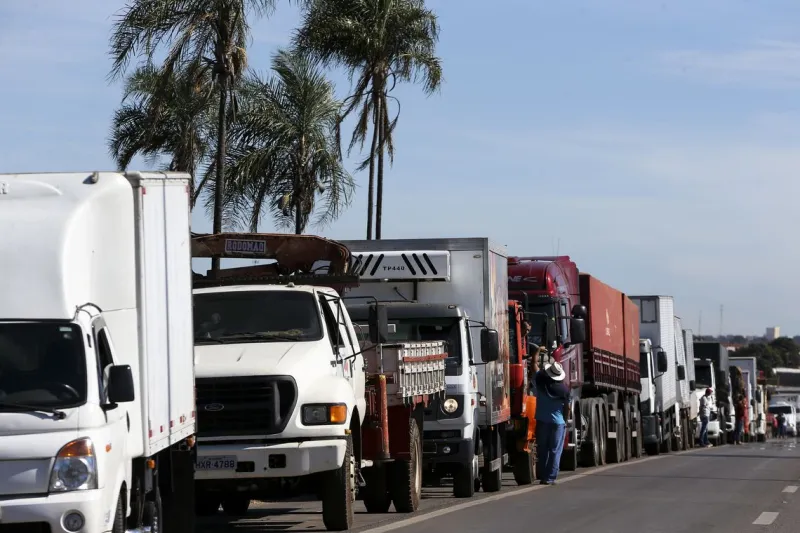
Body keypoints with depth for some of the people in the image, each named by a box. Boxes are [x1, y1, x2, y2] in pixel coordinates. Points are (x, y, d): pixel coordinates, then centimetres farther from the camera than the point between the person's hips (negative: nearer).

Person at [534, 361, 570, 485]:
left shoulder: (541, 382, -7)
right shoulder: (564, 389, -9)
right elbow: (567, 407, 0)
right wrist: (565, 419, 15)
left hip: (542, 421, 2)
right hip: (558, 422, -2)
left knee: (542, 450, 9)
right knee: (555, 451, 2)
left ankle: (542, 476, 10)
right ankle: (550, 478, -3)